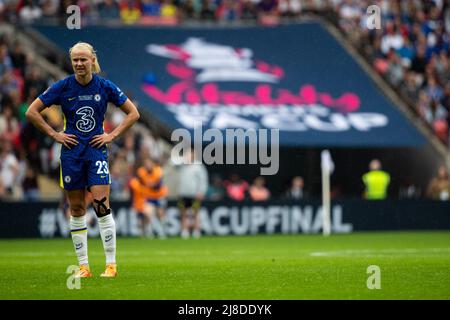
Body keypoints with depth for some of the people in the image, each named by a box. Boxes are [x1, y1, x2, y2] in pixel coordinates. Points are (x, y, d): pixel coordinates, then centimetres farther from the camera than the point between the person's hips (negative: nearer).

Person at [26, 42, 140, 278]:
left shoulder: (105, 87, -2)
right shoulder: (62, 87, -3)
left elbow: (133, 113, 7)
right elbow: (31, 112, 2)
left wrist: (112, 135, -1)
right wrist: (54, 134, -2)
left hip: (97, 151, -1)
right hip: (71, 152, 1)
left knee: (101, 204, -12)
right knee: (76, 209, 4)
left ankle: (111, 263, -6)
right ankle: (83, 265, 10)